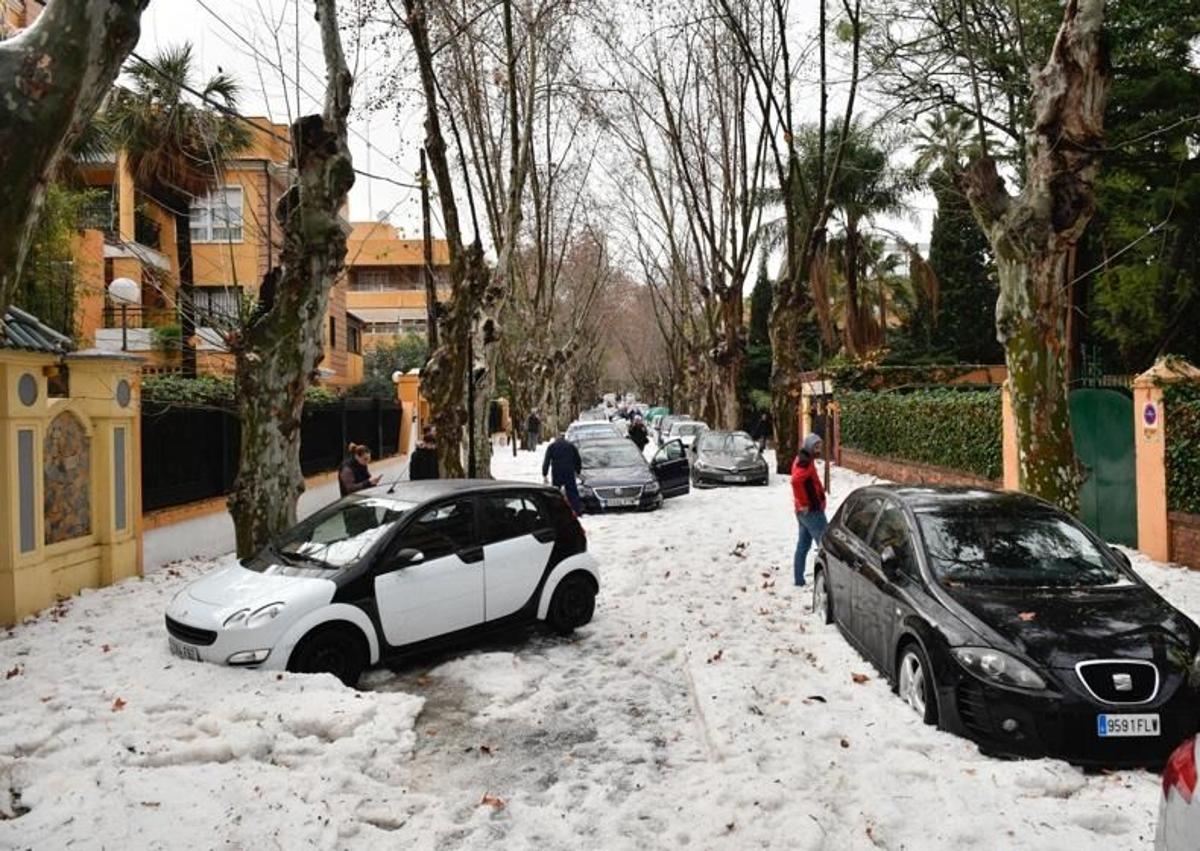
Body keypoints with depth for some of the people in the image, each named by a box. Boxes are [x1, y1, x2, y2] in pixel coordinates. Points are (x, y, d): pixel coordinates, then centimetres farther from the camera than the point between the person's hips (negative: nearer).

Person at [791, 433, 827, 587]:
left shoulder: (802, 460, 15)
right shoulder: (805, 462, -17)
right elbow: (796, 481, -34)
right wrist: (804, 503, -25)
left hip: (804, 511, 10)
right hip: (812, 510, -10)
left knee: (803, 545, 13)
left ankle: (799, 579, 18)